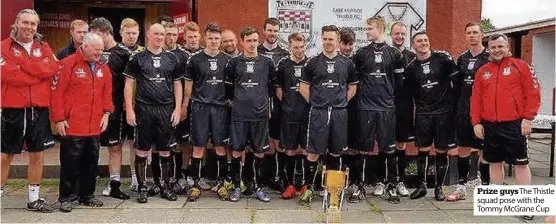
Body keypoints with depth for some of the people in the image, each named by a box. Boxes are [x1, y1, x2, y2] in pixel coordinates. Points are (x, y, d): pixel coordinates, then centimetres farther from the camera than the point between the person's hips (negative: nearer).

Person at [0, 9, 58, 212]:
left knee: (37, 154, 10)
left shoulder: (44, 47, 9)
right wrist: (39, 74, -9)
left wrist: (22, 63, -13)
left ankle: (34, 199, 21)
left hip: (39, 109, 4)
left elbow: (52, 69, -9)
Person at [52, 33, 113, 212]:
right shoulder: (68, 64, -9)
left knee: (91, 162, 14)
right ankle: (66, 198, 16)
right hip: (72, 126, -6)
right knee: (70, 163, 3)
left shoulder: (103, 68, 10)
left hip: (95, 126, 6)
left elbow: (107, 92, 15)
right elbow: (57, 93, -11)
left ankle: (87, 195, 26)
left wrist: (106, 113, 5)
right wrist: (59, 118, -12)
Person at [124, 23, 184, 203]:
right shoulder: (138, 58, 2)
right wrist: (129, 110, -6)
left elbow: (177, 85, 10)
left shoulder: (171, 58, 9)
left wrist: (177, 109, 2)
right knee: (142, 150, 3)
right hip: (143, 109, -2)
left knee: (165, 151, 7)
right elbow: (129, 84, 1)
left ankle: (164, 186, 19)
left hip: (166, 110, 2)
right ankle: (142, 188, 14)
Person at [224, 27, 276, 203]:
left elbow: (272, 86, 15)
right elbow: (228, 87, 12)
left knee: (259, 152, 5)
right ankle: (236, 187, 14)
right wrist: (238, 101, 12)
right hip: (239, 114, 0)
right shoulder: (234, 63, 4)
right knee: (236, 151, 1)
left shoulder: (267, 63, 5)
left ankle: (258, 187, 18)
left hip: (260, 114, 1)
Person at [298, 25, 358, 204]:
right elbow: (303, 87, 6)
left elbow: (352, 87, 15)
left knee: (335, 153, 10)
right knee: (313, 153, -4)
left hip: (339, 113, 2)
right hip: (318, 113, -2)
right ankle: (308, 187, 6)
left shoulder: (347, 63, 8)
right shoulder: (313, 63, 4)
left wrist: (342, 102, 5)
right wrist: (314, 102, 0)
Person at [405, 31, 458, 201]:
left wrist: (453, 103, 0)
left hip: (444, 112, -1)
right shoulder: (411, 67, 6)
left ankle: (439, 187, 16)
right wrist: (420, 104, 7)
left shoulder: (442, 58, -1)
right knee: (423, 150, 3)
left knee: (442, 151, 4)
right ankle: (422, 186, 17)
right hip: (423, 114, 2)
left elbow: (456, 80, 1)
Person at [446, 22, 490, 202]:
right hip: (463, 111, 5)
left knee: (484, 150, 3)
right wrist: (454, 107, 8)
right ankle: (461, 187, 19)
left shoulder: (489, 57, -4)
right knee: (462, 149, 9)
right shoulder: (462, 58, 11)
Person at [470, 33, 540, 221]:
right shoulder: (482, 71, 11)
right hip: (489, 126, 4)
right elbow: (476, 98, 10)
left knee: (520, 163, 1)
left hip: (514, 124, -4)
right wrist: (476, 122, 2)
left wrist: (527, 118, -11)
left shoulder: (520, 66, 0)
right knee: (495, 162, 12)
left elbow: (533, 93, -5)